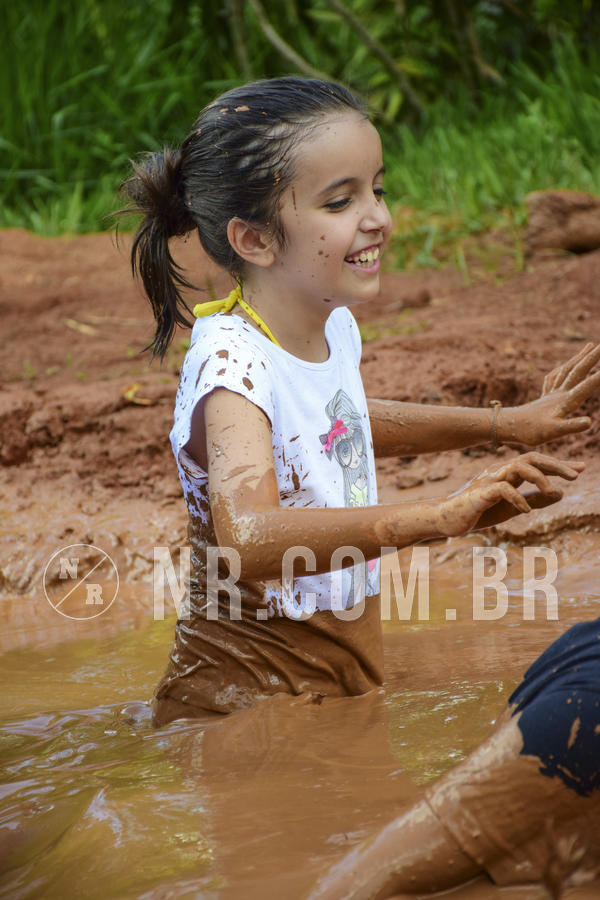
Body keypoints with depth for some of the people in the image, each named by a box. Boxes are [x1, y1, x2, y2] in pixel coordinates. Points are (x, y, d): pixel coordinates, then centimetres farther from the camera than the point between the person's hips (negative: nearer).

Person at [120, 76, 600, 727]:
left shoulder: (334, 326, -1)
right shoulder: (231, 363, -27)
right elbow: (247, 540, -45)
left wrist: (503, 424, 20)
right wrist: (434, 517, -53)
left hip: (345, 678, 8)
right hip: (247, 694, -8)